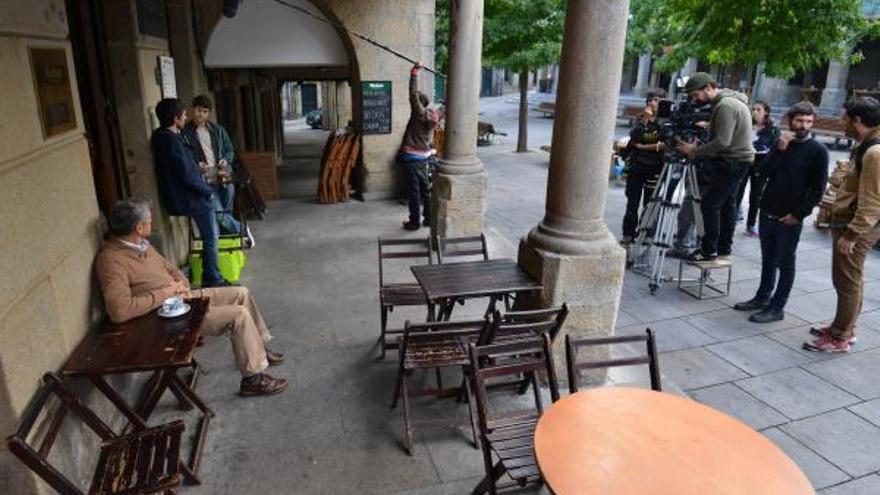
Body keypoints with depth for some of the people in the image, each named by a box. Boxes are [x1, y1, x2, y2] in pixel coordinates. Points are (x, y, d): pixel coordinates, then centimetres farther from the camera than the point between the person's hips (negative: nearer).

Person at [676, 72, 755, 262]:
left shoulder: (726, 106, -19)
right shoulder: (726, 100, 13)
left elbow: (722, 142, -24)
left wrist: (695, 150, -17)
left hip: (733, 162, -10)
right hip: (736, 160, 10)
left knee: (710, 204, -10)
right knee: (727, 203, 14)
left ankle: (709, 250, -4)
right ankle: (724, 247, 22)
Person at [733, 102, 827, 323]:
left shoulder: (818, 150, -5)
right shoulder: (781, 142, 10)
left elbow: (818, 189, -7)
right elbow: (763, 172, -1)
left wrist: (798, 214, -12)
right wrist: (779, 149, -13)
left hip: (790, 218, -5)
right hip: (767, 211, 5)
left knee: (785, 263, 3)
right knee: (767, 259, 15)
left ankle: (776, 308, 10)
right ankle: (762, 297, 27)